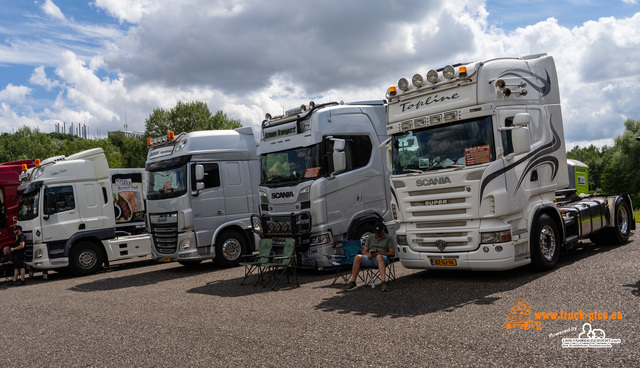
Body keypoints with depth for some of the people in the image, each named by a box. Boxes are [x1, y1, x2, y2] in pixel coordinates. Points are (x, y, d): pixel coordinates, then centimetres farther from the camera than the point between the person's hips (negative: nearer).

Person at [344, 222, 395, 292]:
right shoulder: (370, 238, 23)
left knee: (379, 256, -41)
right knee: (358, 257, -27)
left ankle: (384, 282, -53)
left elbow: (392, 252, 2)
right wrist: (367, 254, -8)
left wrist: (379, 253, -12)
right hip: (370, 258, 3)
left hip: (383, 258, -3)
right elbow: (364, 251, 18)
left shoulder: (388, 238, 12)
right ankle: (352, 282, -29)